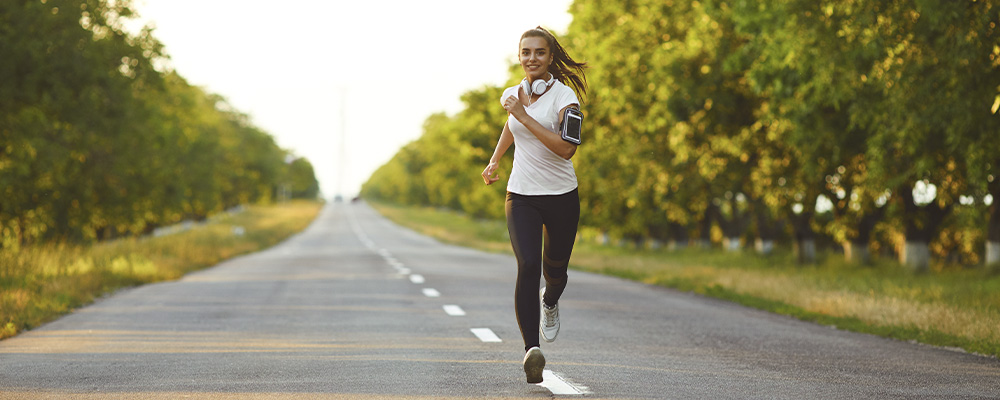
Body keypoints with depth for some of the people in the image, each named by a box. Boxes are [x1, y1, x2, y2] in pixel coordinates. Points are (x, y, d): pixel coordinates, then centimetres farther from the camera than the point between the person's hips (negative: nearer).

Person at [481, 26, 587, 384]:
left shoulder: (564, 95, -10)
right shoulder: (513, 95, 5)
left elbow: (566, 148, -25)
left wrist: (525, 116, -24)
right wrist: (493, 162, 20)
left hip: (561, 196, -2)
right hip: (521, 196, 2)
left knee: (554, 271, 12)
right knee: (528, 265, -20)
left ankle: (550, 302, 51)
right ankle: (531, 349, -30)